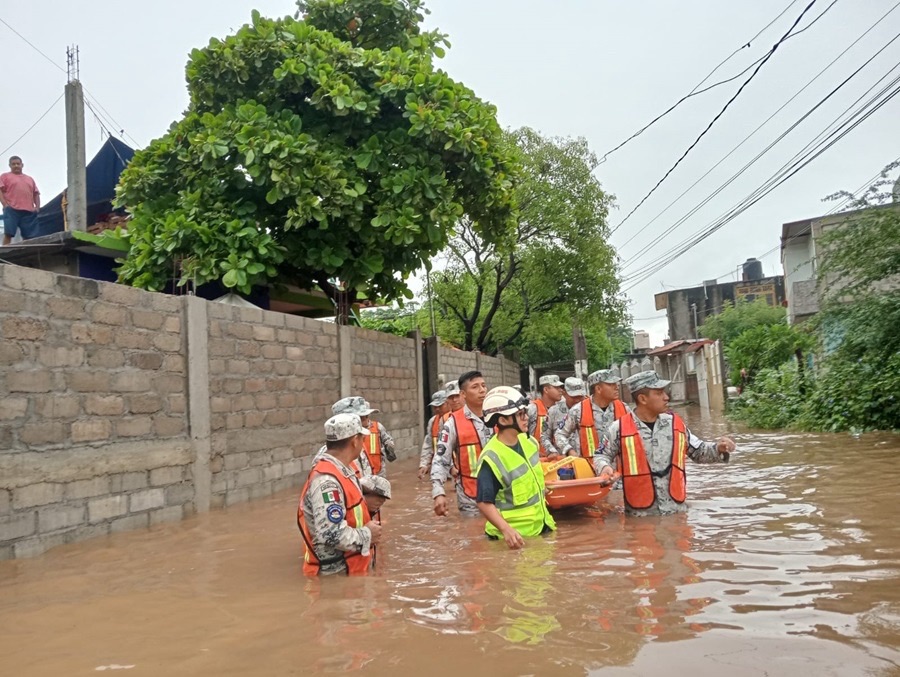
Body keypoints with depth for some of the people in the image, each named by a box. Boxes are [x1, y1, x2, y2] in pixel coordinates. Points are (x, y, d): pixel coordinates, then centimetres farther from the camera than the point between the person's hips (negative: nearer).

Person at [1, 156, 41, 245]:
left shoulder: (30, 179, 27)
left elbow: (36, 194, 23)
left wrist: (37, 206, 7)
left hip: (29, 211, 4)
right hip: (12, 210, -3)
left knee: (29, 237, -3)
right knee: (8, 233, -10)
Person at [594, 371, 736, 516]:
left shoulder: (675, 423, 4)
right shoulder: (619, 429, -7)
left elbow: (698, 451, 16)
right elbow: (601, 456, 7)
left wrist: (718, 448, -2)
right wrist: (604, 467, -15)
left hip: (676, 510, 3)